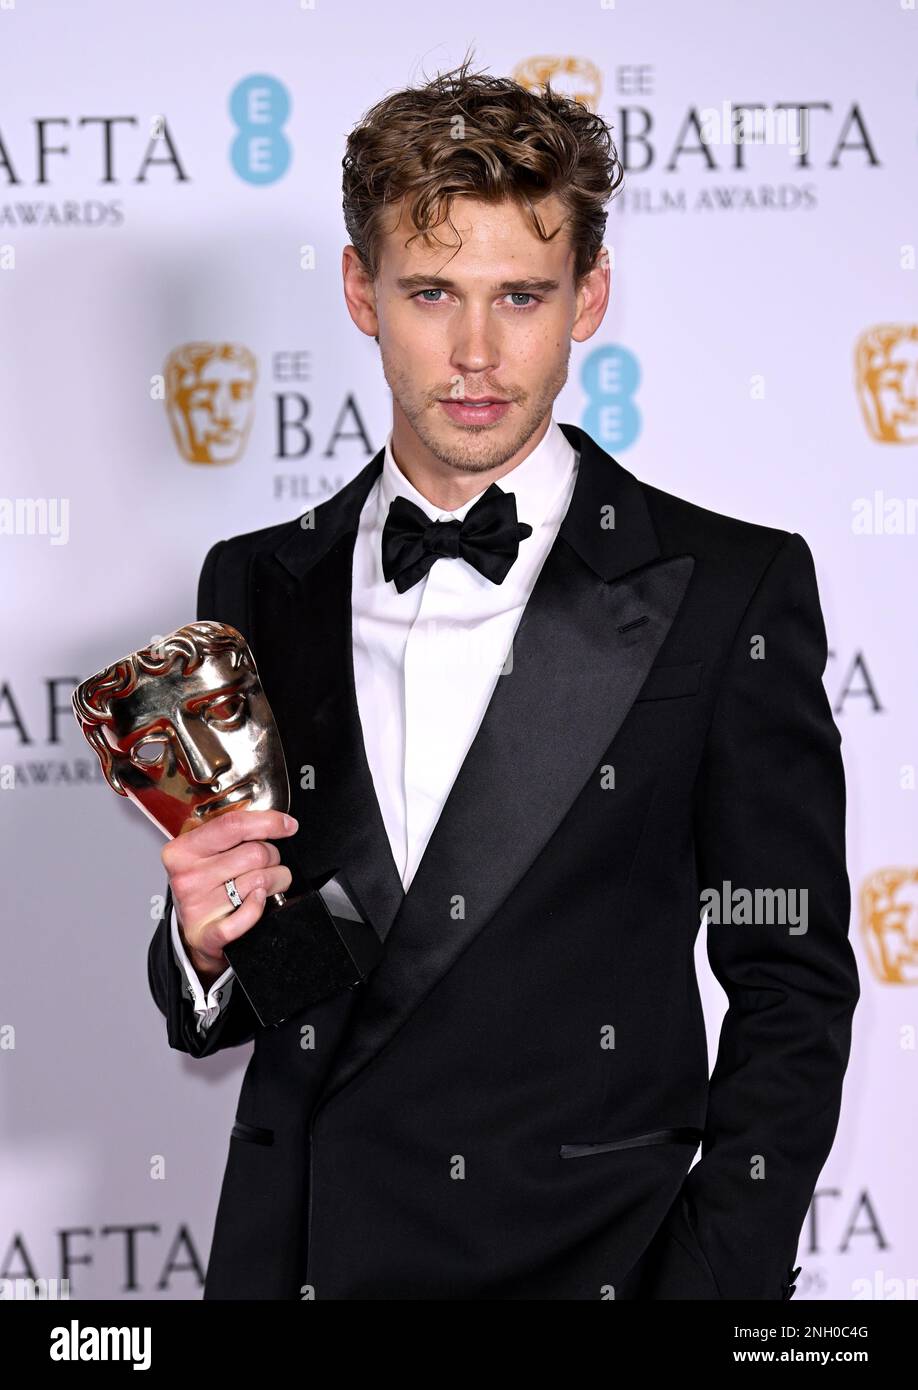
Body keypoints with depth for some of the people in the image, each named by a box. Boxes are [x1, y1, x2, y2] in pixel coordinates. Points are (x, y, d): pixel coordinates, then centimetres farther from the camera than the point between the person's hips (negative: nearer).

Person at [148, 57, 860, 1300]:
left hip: (591, 1256, -3)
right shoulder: (257, 592, 3)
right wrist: (208, 942, -12)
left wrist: (717, 1284, -14)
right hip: (295, 1253, 3)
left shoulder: (731, 591, -8)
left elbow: (790, 996, -6)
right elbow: (223, 1008, 10)